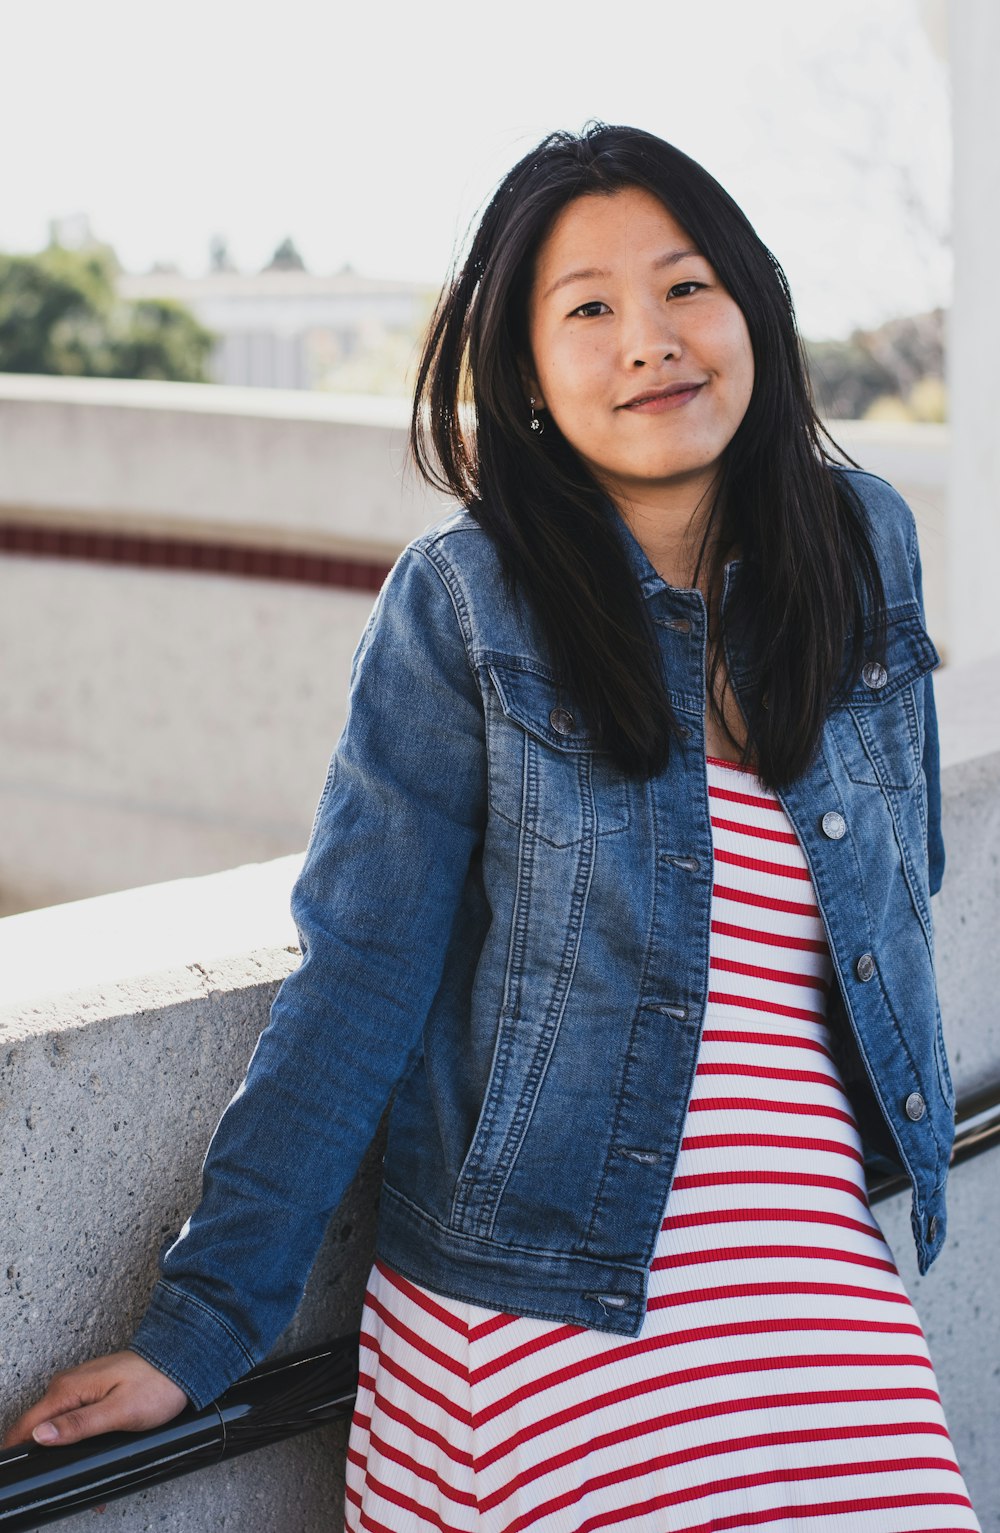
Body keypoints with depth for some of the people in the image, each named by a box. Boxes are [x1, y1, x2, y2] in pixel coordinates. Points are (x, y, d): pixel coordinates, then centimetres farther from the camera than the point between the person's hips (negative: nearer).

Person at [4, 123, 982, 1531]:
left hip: (818, 1271, 4)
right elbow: (361, 970, -9)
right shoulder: (468, 601, -9)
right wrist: (202, 1322, -10)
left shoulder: (866, 545, 3)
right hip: (527, 1309, -3)